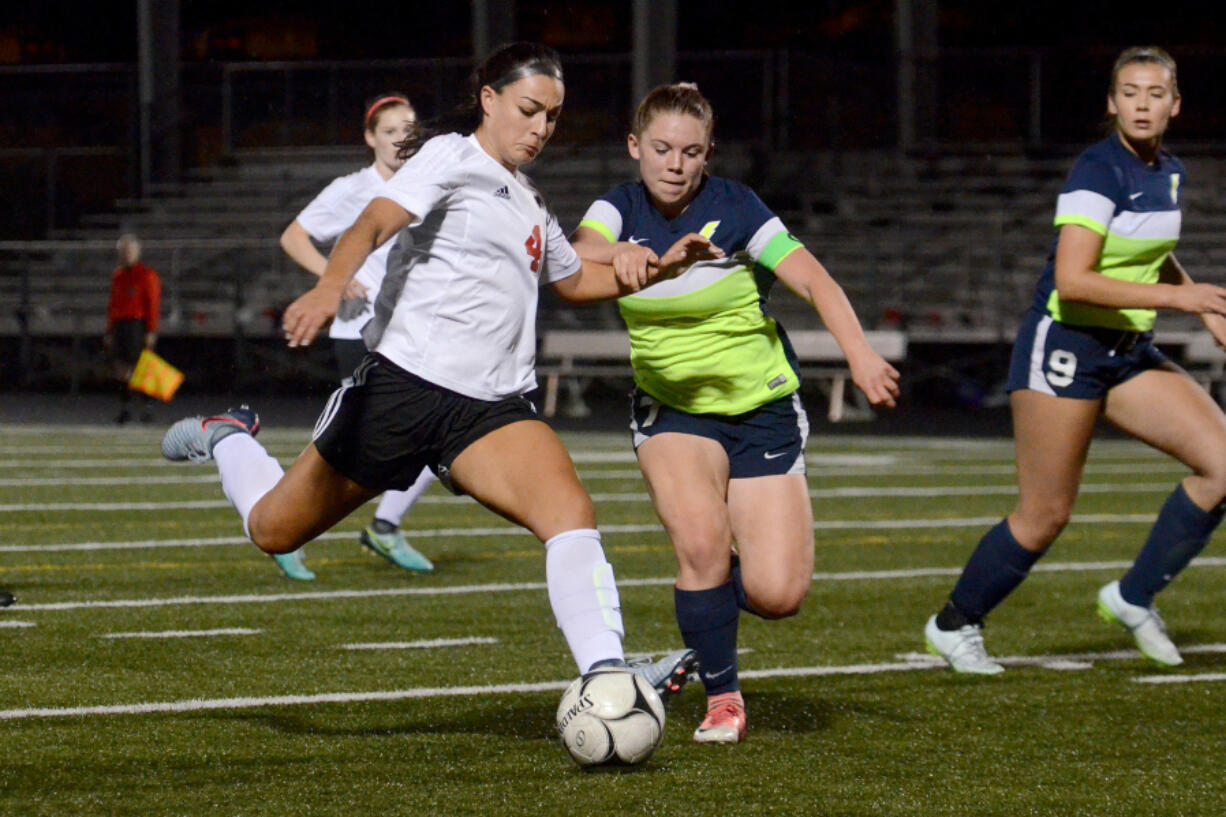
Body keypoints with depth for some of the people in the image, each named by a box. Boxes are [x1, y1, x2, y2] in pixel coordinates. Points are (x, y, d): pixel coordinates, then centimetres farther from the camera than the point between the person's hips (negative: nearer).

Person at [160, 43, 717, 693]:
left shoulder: (528, 203, 22)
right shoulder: (452, 158, -3)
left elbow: (574, 279, 40)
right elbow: (374, 224, -20)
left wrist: (656, 269, 24)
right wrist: (329, 287, -40)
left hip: (492, 408, 6)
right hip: (403, 385, -6)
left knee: (571, 513, -23)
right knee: (274, 530, 9)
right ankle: (225, 438, 41)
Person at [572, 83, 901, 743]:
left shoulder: (733, 207, -13)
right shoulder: (620, 210, -5)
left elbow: (813, 280, -23)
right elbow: (577, 255, -27)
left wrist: (860, 354, -40)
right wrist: (616, 254, -50)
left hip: (761, 409, -1)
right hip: (670, 409, 1)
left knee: (778, 594, -12)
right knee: (701, 540, -25)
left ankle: (709, 593, 25)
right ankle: (721, 697, -3)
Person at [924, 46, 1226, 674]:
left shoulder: (1168, 173, 8)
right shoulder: (1099, 171, -18)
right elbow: (1072, 280, -27)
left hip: (1129, 352, 8)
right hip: (1064, 347, -8)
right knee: (1045, 516, -3)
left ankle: (1134, 598, 7)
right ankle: (953, 625, 18)